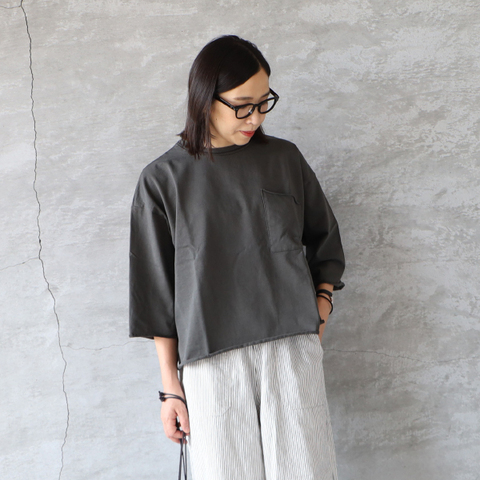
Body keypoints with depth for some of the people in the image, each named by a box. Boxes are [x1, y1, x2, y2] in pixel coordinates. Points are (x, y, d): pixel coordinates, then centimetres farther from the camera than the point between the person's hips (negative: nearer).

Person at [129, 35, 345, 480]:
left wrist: (319, 314, 7)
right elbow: (157, 292, 5)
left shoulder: (285, 159, 10)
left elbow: (325, 241, 21)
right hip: (210, 360, -1)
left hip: (292, 348, 2)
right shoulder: (163, 180, 3)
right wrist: (171, 388, 3)